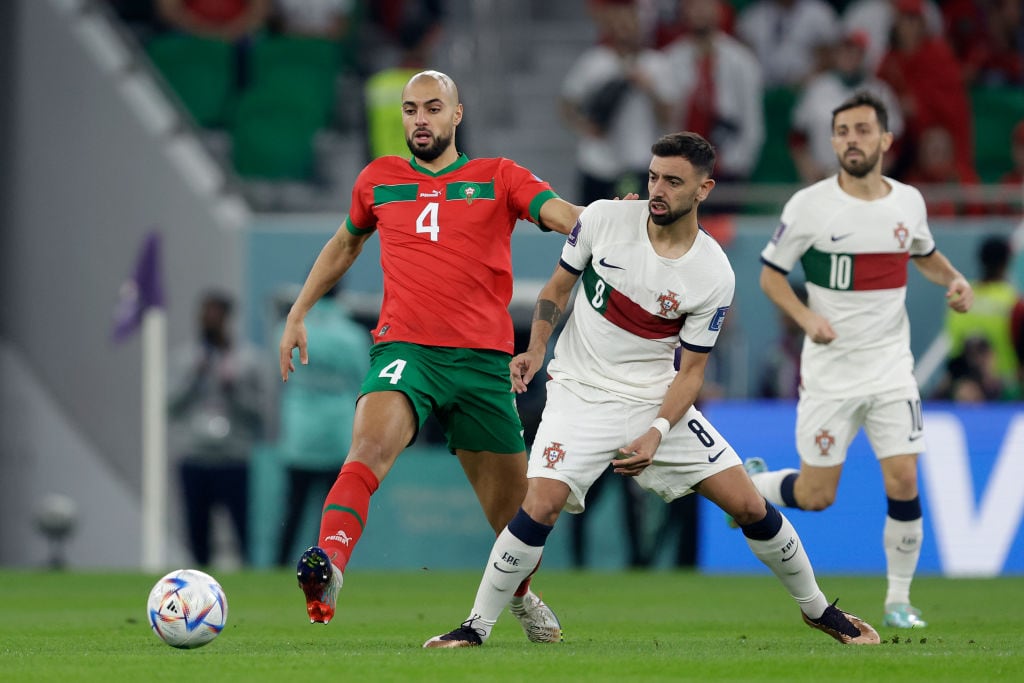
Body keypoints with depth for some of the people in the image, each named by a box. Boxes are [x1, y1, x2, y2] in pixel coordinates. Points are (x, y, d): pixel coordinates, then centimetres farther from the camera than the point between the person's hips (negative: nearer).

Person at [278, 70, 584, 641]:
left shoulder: (498, 178, 7)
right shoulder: (379, 180, 14)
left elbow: (561, 214, -8)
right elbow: (345, 244, 31)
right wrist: (298, 314, 27)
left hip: (483, 358, 0)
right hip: (405, 351, 0)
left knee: (512, 503, 9)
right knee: (371, 446, -31)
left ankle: (524, 595, 38)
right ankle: (327, 567, -47)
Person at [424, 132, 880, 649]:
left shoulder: (713, 276, -11)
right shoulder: (603, 220, -9)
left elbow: (691, 370, -6)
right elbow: (557, 287, 5)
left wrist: (657, 433, -20)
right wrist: (536, 348, -12)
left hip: (658, 401, 1)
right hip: (580, 392, -1)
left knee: (749, 506, -1)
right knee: (540, 506, -22)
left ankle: (817, 609, 21)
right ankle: (476, 628, -8)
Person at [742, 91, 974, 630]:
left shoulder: (909, 202, 2)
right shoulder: (809, 206, -9)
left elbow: (924, 254, 23)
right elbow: (770, 275, -1)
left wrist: (953, 279, 2)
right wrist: (806, 317, -18)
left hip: (891, 368, 3)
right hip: (829, 373, -2)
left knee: (903, 485, -8)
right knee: (815, 497, 1)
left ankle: (898, 600, 8)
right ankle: (749, 484, 34)